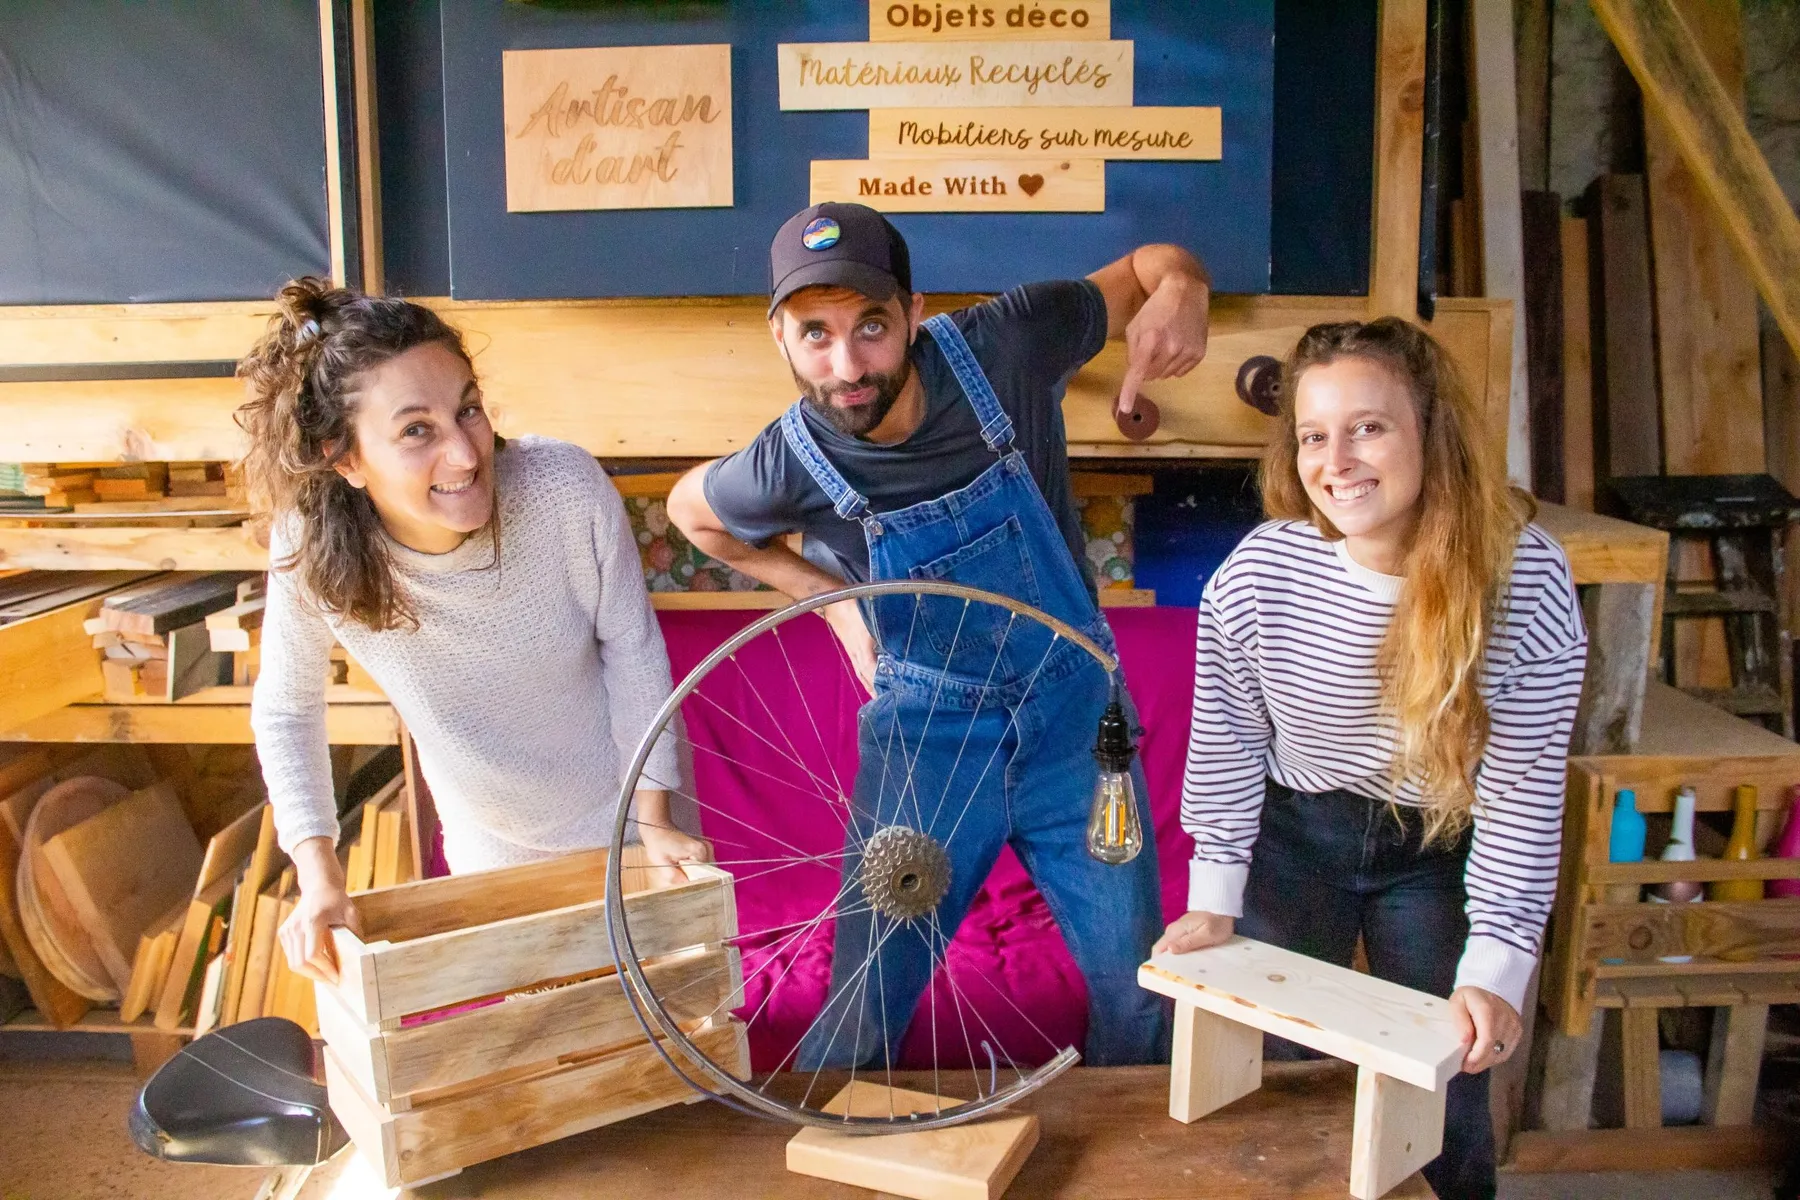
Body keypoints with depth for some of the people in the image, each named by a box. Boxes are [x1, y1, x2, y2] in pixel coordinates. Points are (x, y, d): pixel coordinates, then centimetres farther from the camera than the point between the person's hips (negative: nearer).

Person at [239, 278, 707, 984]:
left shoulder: (566, 488, -30)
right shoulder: (310, 544, -26)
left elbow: (630, 645, -15)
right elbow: (286, 711, -9)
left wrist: (653, 816, -12)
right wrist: (319, 874, -15)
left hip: (618, 825, -1)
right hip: (488, 856, 1)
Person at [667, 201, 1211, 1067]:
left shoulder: (1001, 347, -17)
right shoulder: (790, 466, -17)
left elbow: (1151, 264, -1)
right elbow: (691, 508, 8)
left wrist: (1181, 291, -25)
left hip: (1073, 716, 1)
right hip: (925, 736, -1)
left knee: (1137, 990, 10)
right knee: (861, 1013, 3)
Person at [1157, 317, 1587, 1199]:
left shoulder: (1527, 581, -22)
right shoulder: (1259, 573, -21)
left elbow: (1523, 791, -16)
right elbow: (1226, 744, -7)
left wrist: (1494, 966, -16)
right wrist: (1213, 901, -5)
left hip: (1439, 850, 0)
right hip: (1294, 835, 1)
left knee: (1443, 1095, 11)